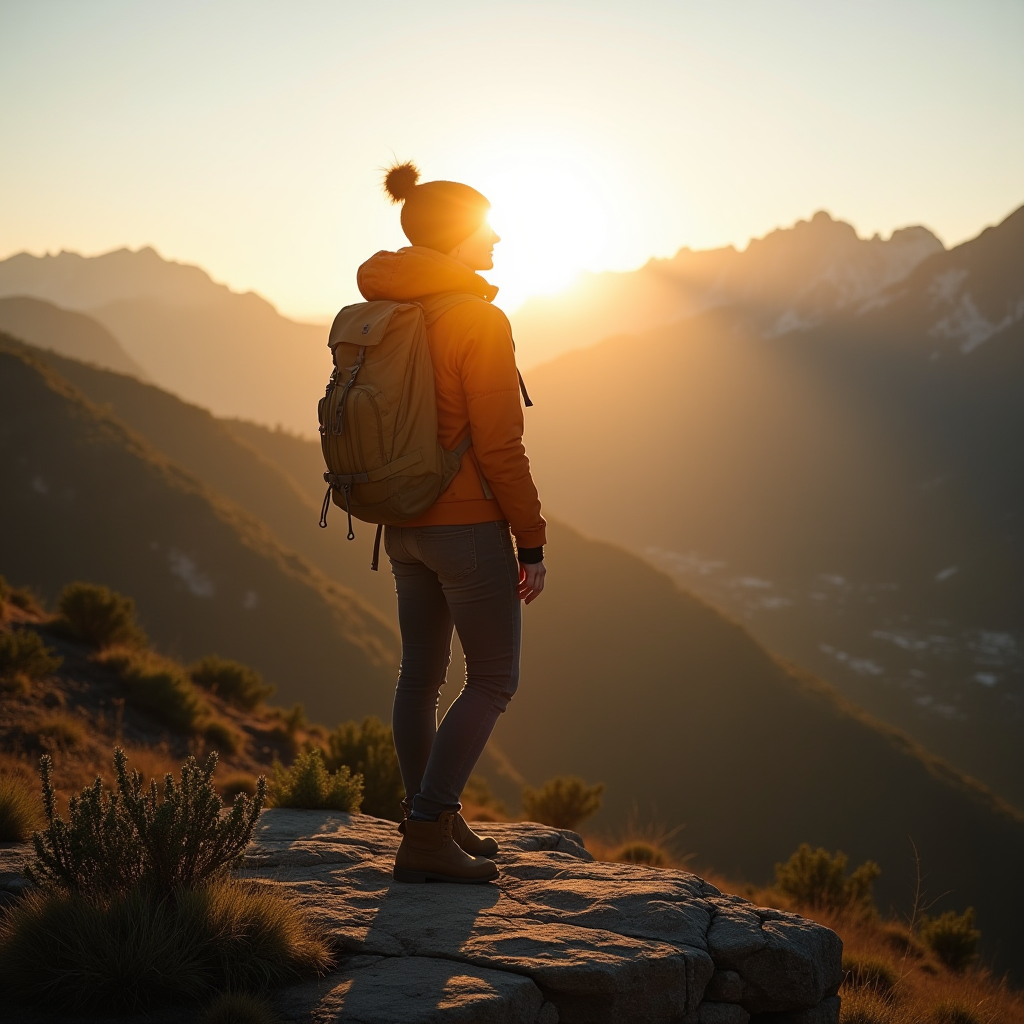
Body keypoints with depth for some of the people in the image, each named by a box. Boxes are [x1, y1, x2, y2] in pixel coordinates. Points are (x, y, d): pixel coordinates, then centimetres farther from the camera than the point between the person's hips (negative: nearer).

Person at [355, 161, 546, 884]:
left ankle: (435, 824, 25)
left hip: (403, 524, 8)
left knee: (422, 674, 15)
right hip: (468, 526, -8)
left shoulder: (382, 314, 7)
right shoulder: (479, 321, -17)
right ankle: (427, 837, -3)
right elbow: (498, 446, -18)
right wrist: (532, 543, -10)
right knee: (494, 681, 2)